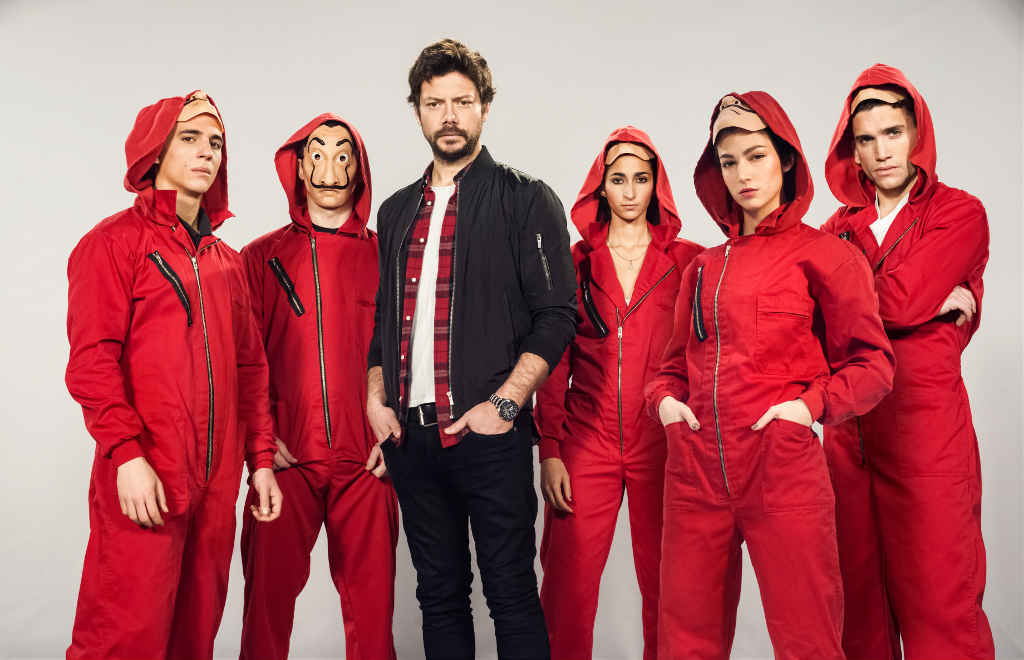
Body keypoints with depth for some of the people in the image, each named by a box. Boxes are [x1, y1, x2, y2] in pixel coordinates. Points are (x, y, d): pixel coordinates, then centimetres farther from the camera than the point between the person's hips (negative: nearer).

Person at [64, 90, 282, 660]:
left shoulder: (225, 260, 17)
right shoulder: (116, 242, -1)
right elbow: (91, 360, -10)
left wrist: (261, 459, 11)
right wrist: (126, 453, -18)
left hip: (216, 484, 6)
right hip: (144, 482, -6)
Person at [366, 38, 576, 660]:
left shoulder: (525, 200, 0)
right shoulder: (398, 211, 16)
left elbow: (556, 315, -6)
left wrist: (503, 405, -14)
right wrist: (376, 397, 7)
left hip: (489, 433, -5)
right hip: (410, 434, 5)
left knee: (511, 594, 3)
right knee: (439, 595, 14)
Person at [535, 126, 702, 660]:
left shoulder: (688, 261, 6)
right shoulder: (575, 262, 8)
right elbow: (554, 361, 6)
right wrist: (549, 450, -1)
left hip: (663, 443, 0)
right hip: (586, 442, 1)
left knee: (664, 583, 6)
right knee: (567, 586, 0)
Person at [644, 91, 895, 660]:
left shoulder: (824, 254, 4)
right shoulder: (704, 267, 16)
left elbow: (872, 363, 4)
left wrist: (811, 404, -12)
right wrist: (665, 399, 3)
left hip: (783, 464, -4)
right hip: (695, 466, 4)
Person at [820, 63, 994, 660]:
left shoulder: (960, 213, 1)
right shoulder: (842, 226, 15)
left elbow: (901, 300, -15)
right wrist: (932, 302, -9)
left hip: (926, 423, -4)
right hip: (848, 426, 4)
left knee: (938, 598, -2)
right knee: (860, 592, 11)